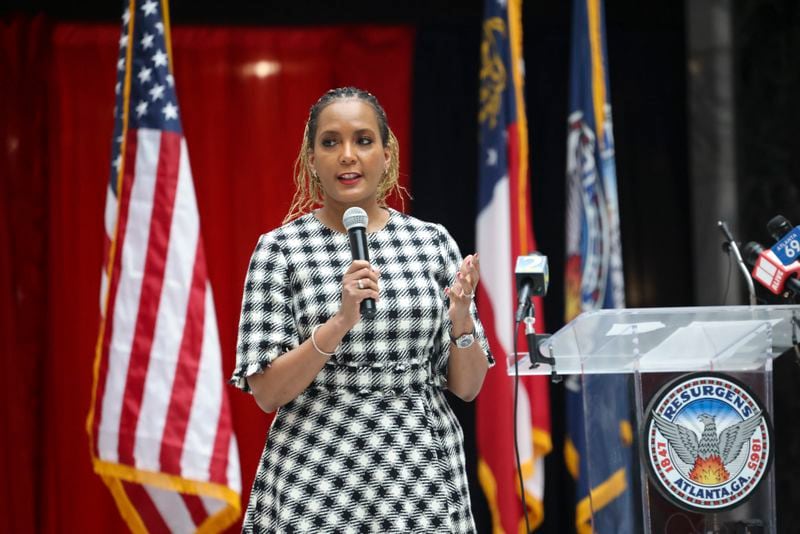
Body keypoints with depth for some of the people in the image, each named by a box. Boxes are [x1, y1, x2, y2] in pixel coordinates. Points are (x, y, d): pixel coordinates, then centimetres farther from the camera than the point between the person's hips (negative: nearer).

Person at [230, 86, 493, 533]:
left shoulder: (434, 242, 4)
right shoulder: (280, 249, -2)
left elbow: (467, 386, 6)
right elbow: (267, 393, -7)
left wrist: (461, 321, -13)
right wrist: (339, 322, -19)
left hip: (421, 479, 2)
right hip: (316, 488, -2)